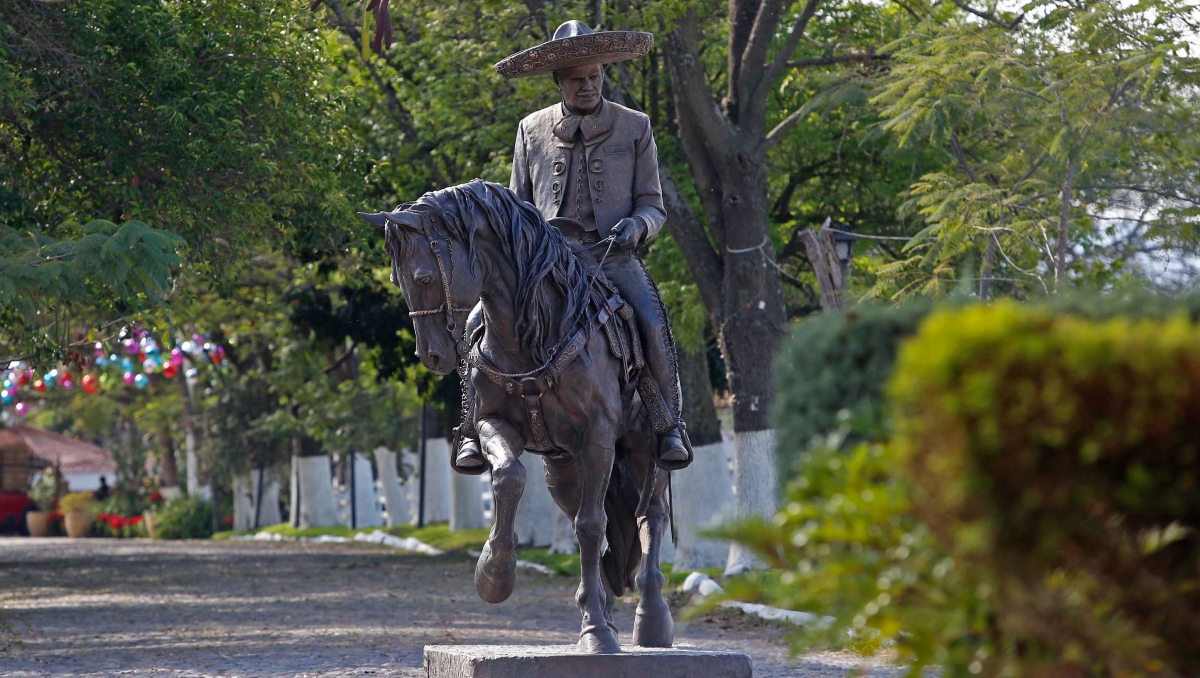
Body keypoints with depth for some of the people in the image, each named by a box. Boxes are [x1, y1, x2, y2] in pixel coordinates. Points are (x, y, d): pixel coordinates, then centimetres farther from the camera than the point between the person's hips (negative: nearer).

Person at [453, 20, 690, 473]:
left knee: (653, 323, -30)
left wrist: (636, 225, -14)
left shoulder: (634, 127, 8)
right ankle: (477, 429, -15)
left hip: (613, 257, -2)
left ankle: (670, 425, -16)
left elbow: (653, 205, 9)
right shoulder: (532, 130, 12)